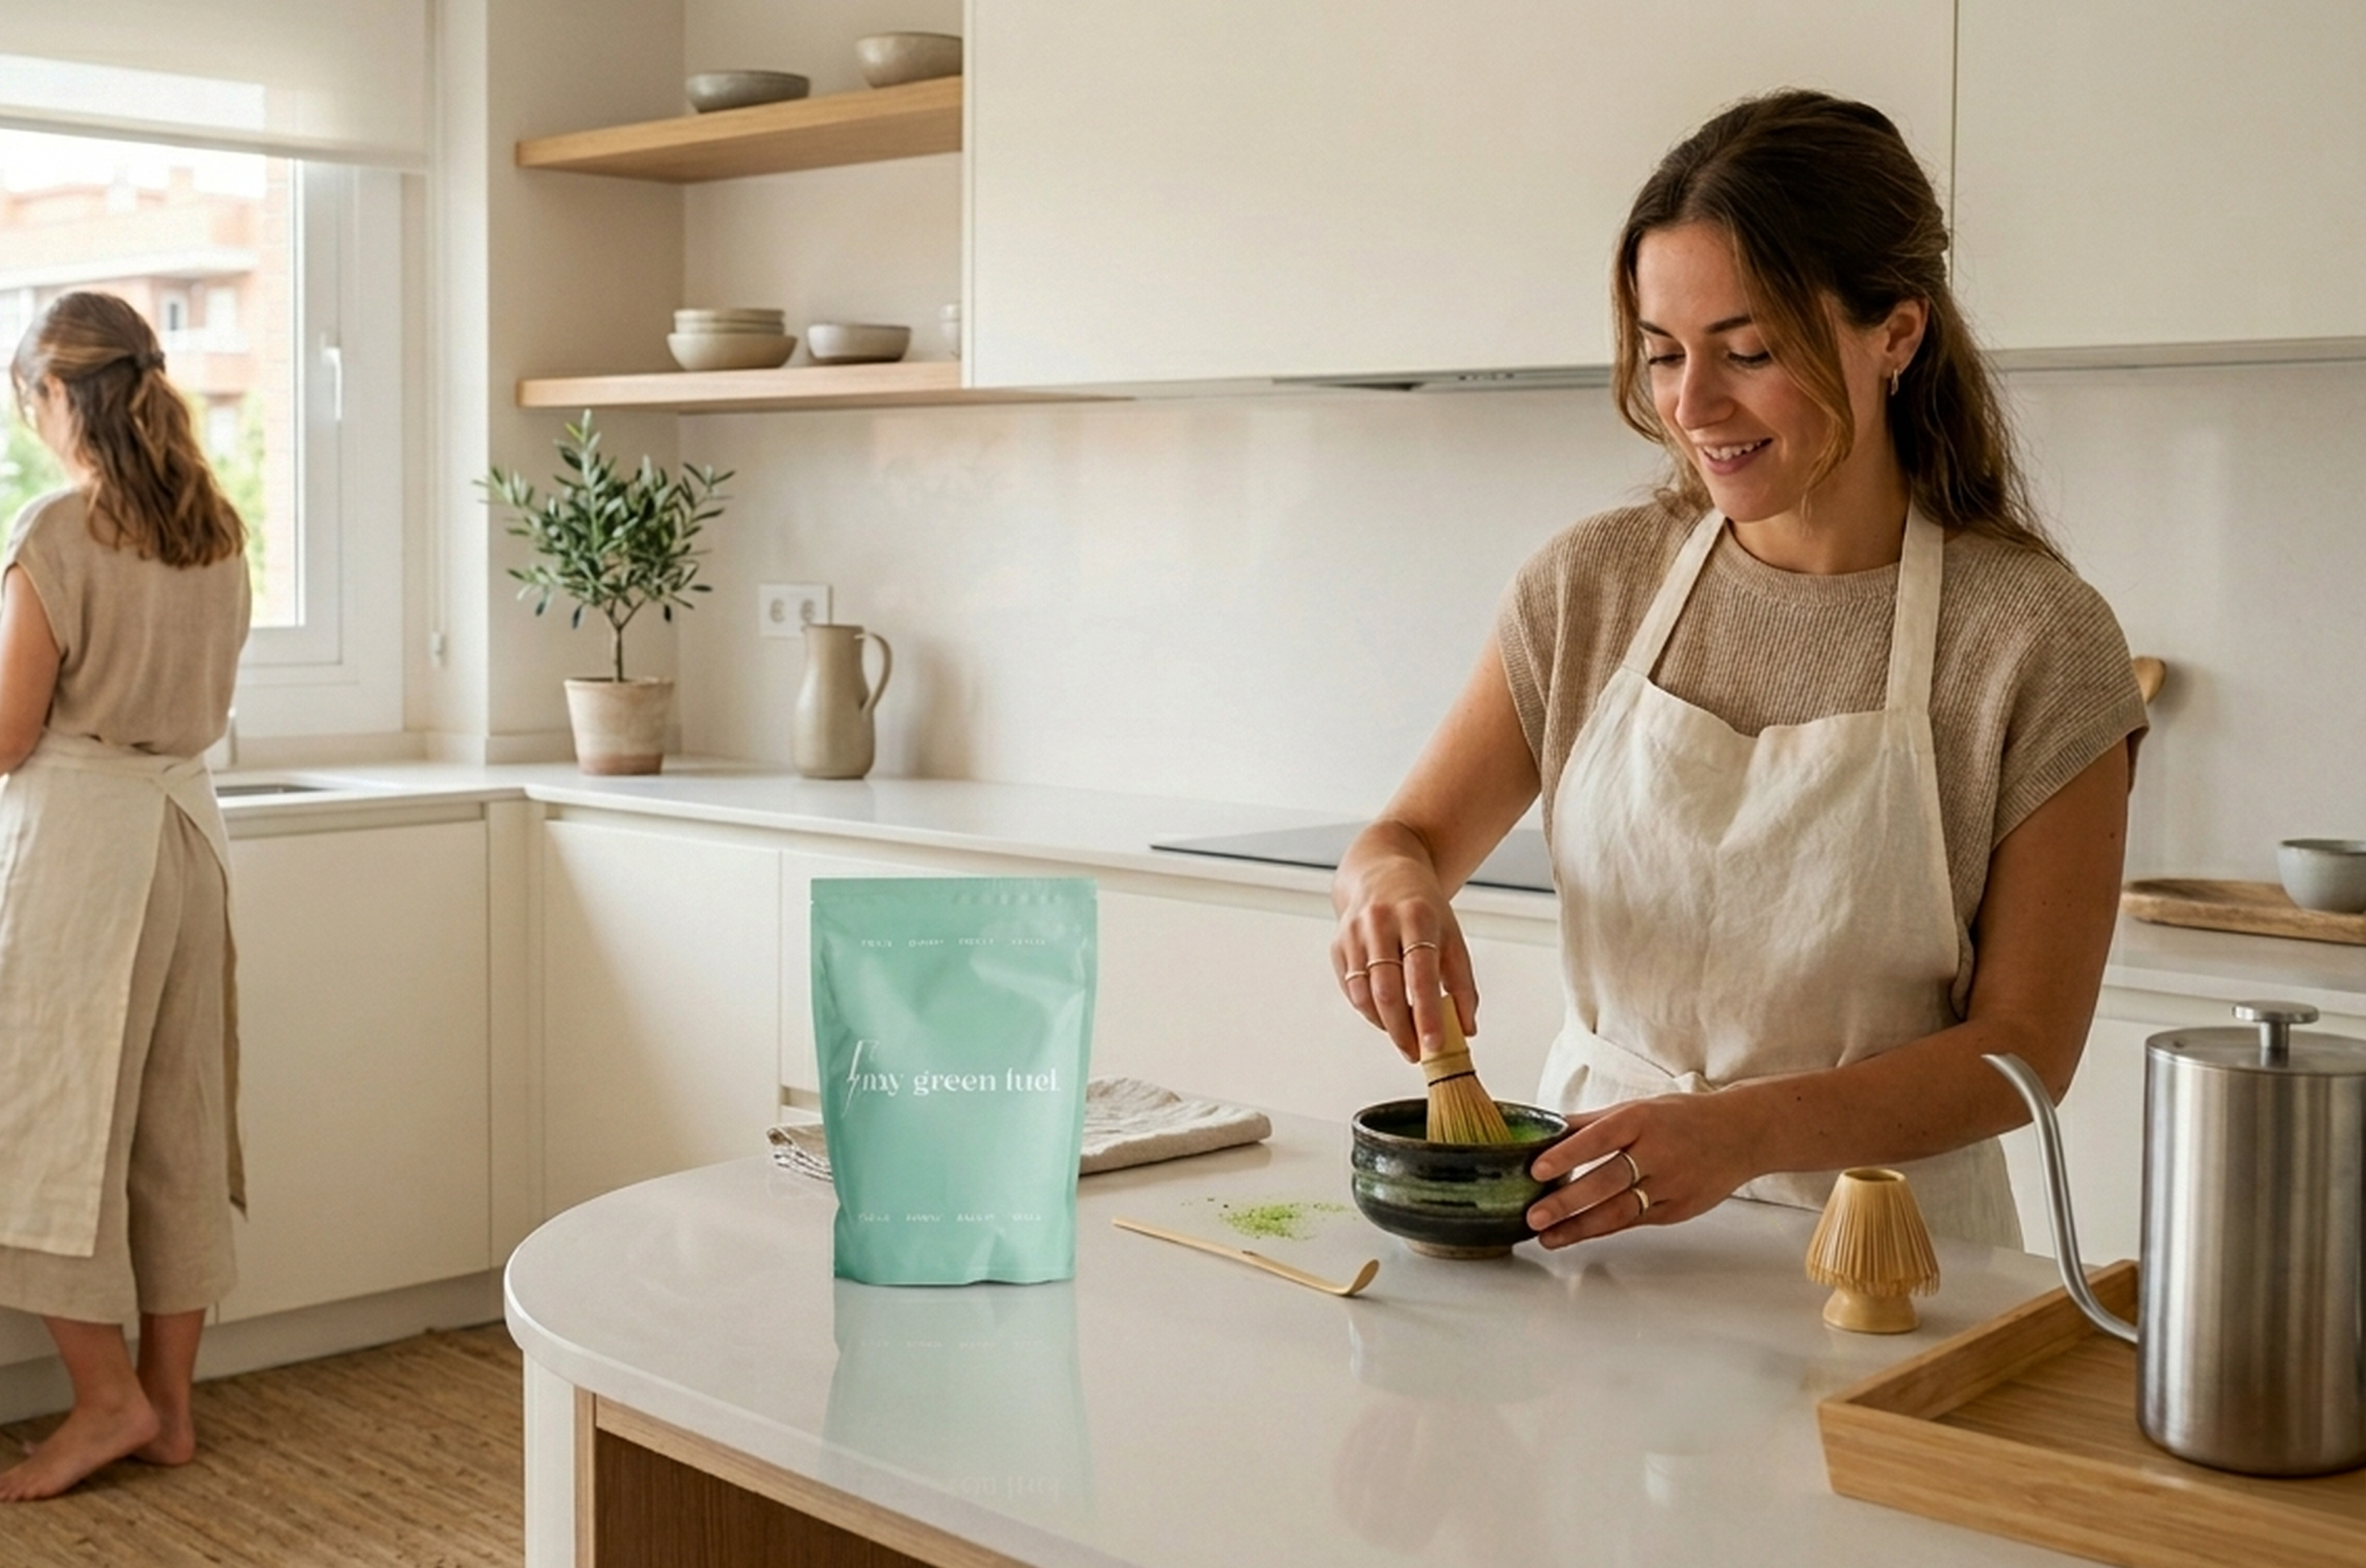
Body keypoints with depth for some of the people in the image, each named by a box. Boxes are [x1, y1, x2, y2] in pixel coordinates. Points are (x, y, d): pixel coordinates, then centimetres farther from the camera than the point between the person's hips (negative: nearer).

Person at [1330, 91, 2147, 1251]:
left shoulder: (2033, 639, -6)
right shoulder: (1592, 584, 4)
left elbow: (2026, 1045, -5)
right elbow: (1412, 834, 12)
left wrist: (1746, 1132, -20)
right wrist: (1391, 881, -13)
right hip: (1589, 1209, 3)